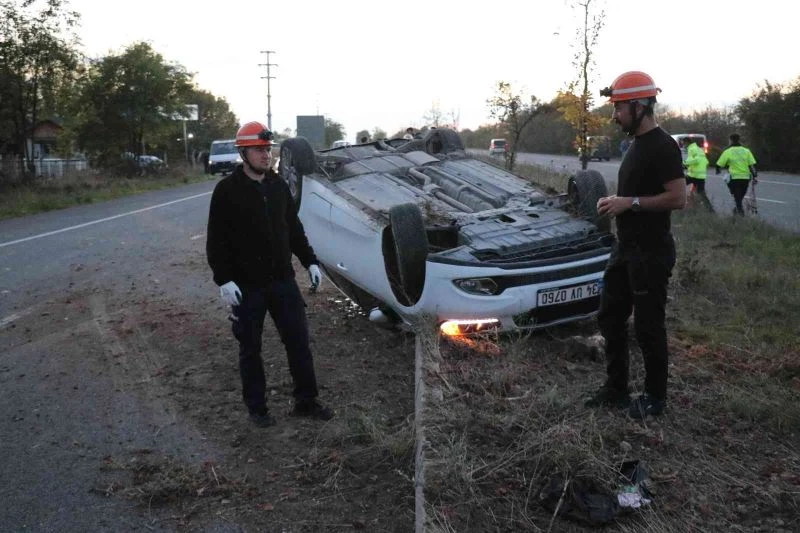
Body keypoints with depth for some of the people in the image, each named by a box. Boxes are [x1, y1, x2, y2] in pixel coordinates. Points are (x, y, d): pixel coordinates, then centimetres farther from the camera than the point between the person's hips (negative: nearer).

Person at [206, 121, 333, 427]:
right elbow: (216, 241, -9)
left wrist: (309, 261, 10)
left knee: (298, 341, 7)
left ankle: (306, 401, 21)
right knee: (250, 349, 9)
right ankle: (256, 407, 24)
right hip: (247, 286, -4)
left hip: (283, 280, 4)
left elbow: (294, 228, 15)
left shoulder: (278, 185, 7)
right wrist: (224, 280, -16)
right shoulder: (227, 191, -8)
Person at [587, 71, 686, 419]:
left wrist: (631, 203, -20)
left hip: (651, 253, -10)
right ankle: (616, 389, 27)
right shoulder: (636, 145, 14)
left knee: (648, 326, 1)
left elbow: (678, 198, -22)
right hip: (626, 248, 10)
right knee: (610, 317, 14)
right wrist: (615, 201, 6)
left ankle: (655, 398, 18)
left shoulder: (662, 146, -16)